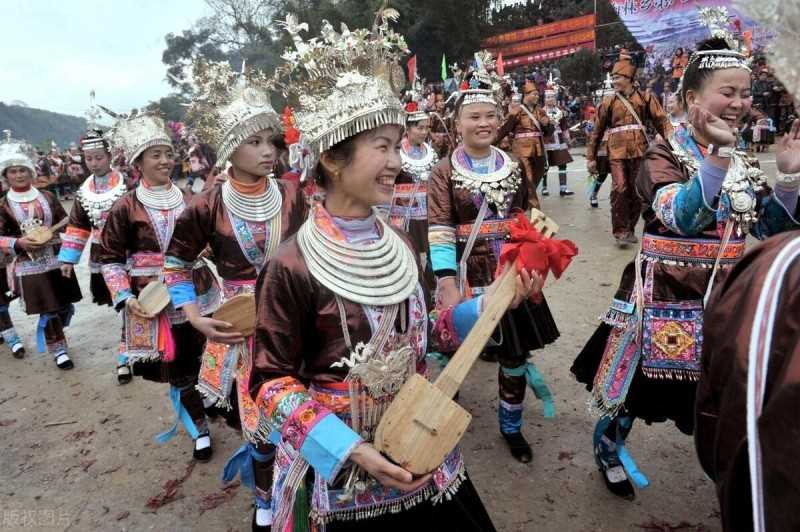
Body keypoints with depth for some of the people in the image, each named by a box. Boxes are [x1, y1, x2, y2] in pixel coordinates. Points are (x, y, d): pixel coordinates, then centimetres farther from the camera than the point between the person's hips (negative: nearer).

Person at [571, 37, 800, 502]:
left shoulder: (744, 162, 8)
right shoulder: (665, 155, -12)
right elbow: (680, 217, -28)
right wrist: (718, 156, -33)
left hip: (730, 297, 6)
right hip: (669, 295, -6)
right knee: (646, 384, 9)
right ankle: (609, 442, 36)